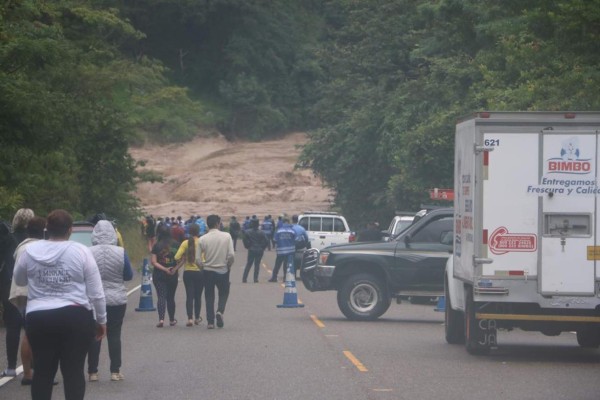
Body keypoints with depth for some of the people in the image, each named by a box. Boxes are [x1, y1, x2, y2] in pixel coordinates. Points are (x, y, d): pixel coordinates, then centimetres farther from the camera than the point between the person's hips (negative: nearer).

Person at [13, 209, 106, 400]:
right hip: (75, 318, -2)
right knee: (73, 371, 3)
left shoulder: (30, 251, 1)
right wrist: (101, 319, 9)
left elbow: (19, 281, 18)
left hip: (39, 318, 2)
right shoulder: (81, 251, -5)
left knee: (43, 371, 9)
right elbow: (96, 292, -2)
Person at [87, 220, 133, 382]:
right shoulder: (120, 253, -9)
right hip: (117, 299, 0)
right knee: (114, 335, 7)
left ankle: (92, 372, 8)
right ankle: (115, 371, 5)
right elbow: (129, 275, 0)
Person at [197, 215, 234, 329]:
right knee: (224, 293, 17)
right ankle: (220, 311, -10)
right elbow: (231, 255, -12)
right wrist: (229, 266, 6)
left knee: (209, 296, 12)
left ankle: (210, 321, 8)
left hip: (208, 271, 1)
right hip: (223, 270, -1)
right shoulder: (226, 236, -8)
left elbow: (198, 259, -6)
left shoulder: (202, 239, -6)